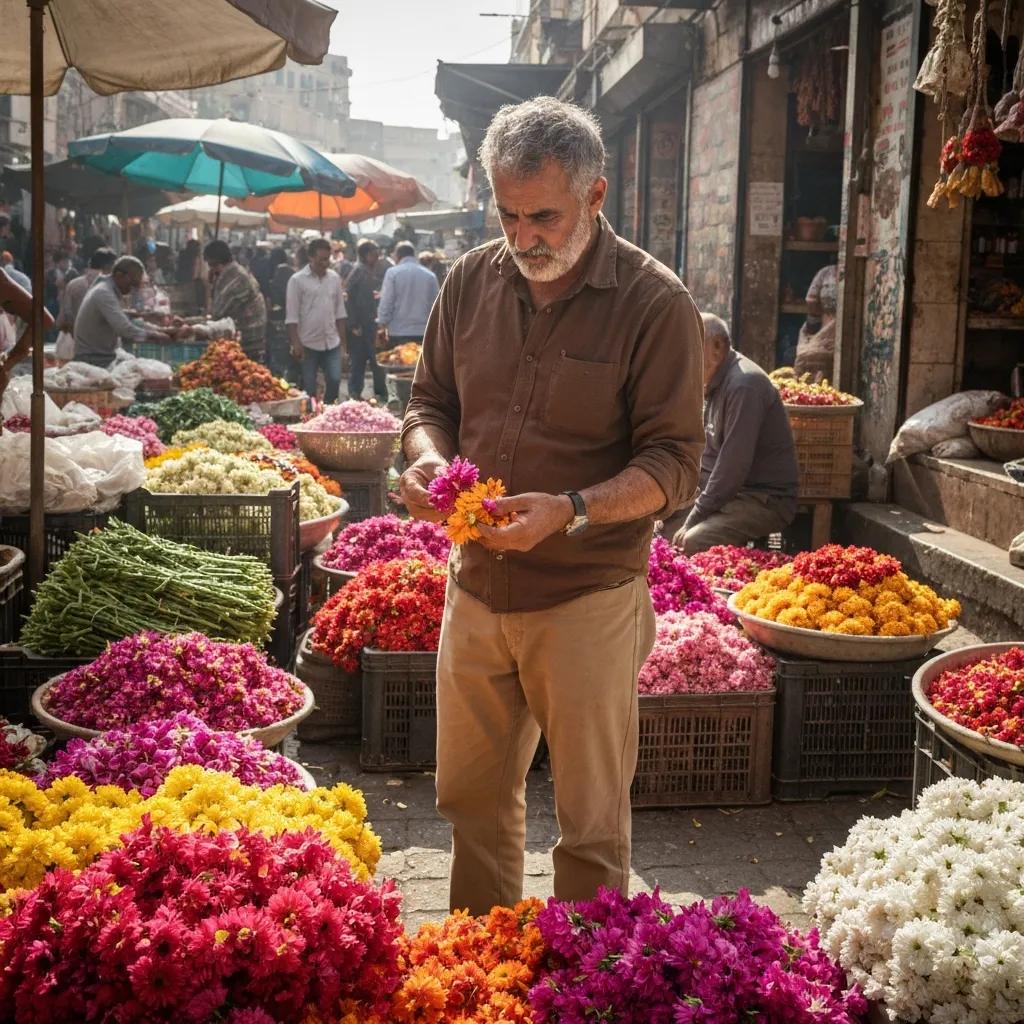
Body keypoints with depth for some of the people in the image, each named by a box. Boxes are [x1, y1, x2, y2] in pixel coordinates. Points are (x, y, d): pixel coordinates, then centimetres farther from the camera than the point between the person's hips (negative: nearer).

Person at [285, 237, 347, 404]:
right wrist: (296, 343, -13)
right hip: (308, 343, -4)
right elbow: (292, 315, -8)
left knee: (334, 380, 0)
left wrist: (342, 337, 9)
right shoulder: (297, 280, -7)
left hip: (332, 342, 4)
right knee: (308, 387, 3)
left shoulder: (334, 278, 7)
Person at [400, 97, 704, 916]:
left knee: (593, 825, 5)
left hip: (587, 598, -5)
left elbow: (674, 463, -12)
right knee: (471, 798, 18)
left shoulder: (655, 303, -10)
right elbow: (431, 402, 15)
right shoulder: (473, 280, 5)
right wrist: (430, 458, -8)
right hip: (476, 587, 5)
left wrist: (570, 510, -28)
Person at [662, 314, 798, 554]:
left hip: (765, 499, -9)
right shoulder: (712, 383, 13)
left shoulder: (743, 385, -19)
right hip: (725, 493, 9)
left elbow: (734, 465, -24)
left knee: (692, 542, -31)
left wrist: (693, 519, -20)